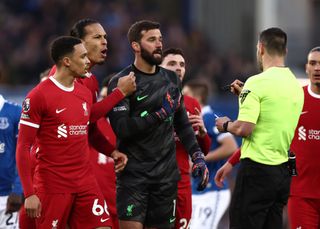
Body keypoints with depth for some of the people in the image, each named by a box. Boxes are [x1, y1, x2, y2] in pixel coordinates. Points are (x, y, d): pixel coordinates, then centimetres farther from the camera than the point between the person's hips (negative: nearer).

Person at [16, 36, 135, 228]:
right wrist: (29, 194, -16)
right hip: (52, 186, -6)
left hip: (86, 183, 6)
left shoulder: (85, 93, 9)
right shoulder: (38, 96, -10)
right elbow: (23, 147, -10)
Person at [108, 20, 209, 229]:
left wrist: (197, 156, 9)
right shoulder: (121, 82, -6)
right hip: (134, 172, -5)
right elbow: (122, 128, -17)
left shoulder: (171, 79, 12)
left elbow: (182, 124, 19)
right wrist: (160, 113, -20)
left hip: (166, 172, 5)